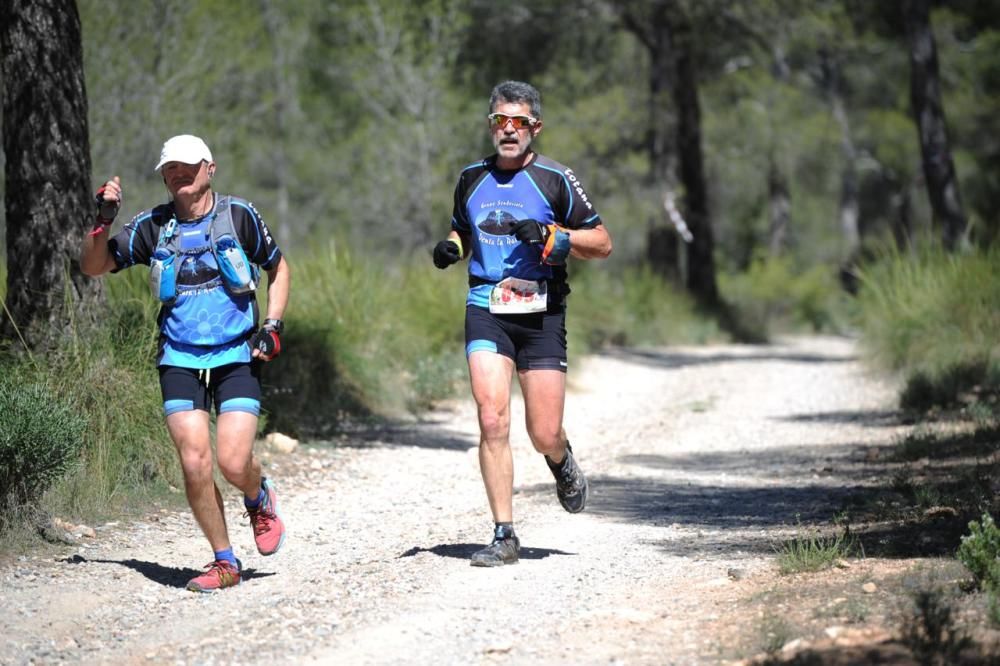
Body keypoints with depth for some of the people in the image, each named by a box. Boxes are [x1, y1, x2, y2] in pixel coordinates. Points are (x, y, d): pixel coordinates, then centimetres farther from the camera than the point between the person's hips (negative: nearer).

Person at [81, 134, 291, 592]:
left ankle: (261, 501, 23)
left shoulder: (239, 215, 0)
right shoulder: (153, 226, 3)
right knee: (195, 463, -11)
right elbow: (93, 267, 5)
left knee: (234, 463, -14)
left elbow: (278, 268, 13)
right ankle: (224, 562, 6)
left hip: (237, 356, -1)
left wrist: (272, 326, 1)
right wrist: (102, 223, -12)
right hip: (180, 360, 2)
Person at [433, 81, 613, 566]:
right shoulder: (472, 178, 10)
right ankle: (503, 536, -7)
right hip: (485, 310, 2)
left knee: (544, 435, -2)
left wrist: (551, 236, -15)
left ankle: (562, 464, 36)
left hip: (540, 313, -2)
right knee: (492, 421, -14)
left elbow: (602, 243, 1)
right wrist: (450, 248, 3)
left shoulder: (555, 179, -1)